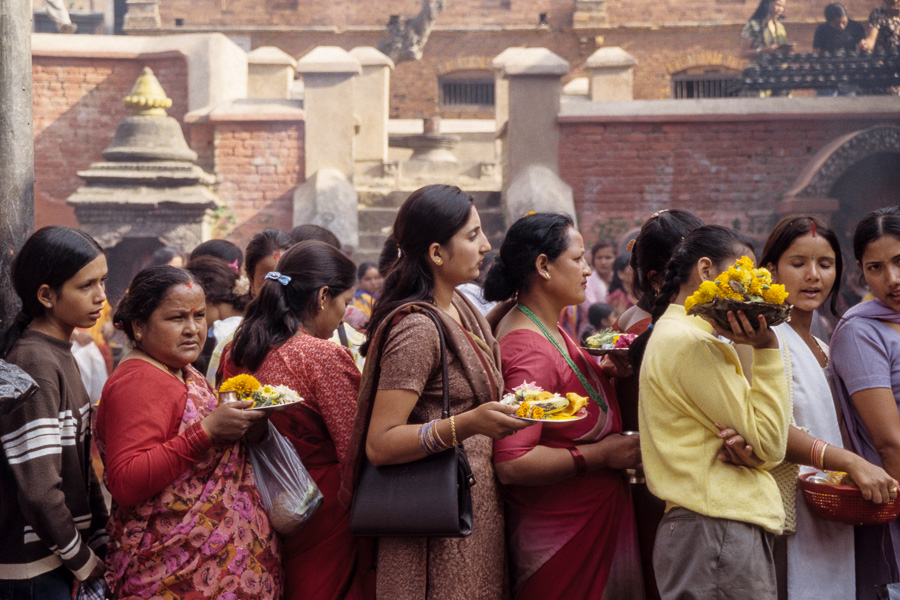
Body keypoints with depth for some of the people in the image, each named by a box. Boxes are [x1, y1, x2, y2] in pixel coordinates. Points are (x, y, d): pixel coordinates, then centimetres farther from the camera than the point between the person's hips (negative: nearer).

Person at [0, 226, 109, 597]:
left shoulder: (61, 356, 9)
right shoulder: (35, 365, -19)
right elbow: (38, 490, -23)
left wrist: (101, 541, 7)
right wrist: (83, 561, -12)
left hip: (55, 561, 8)